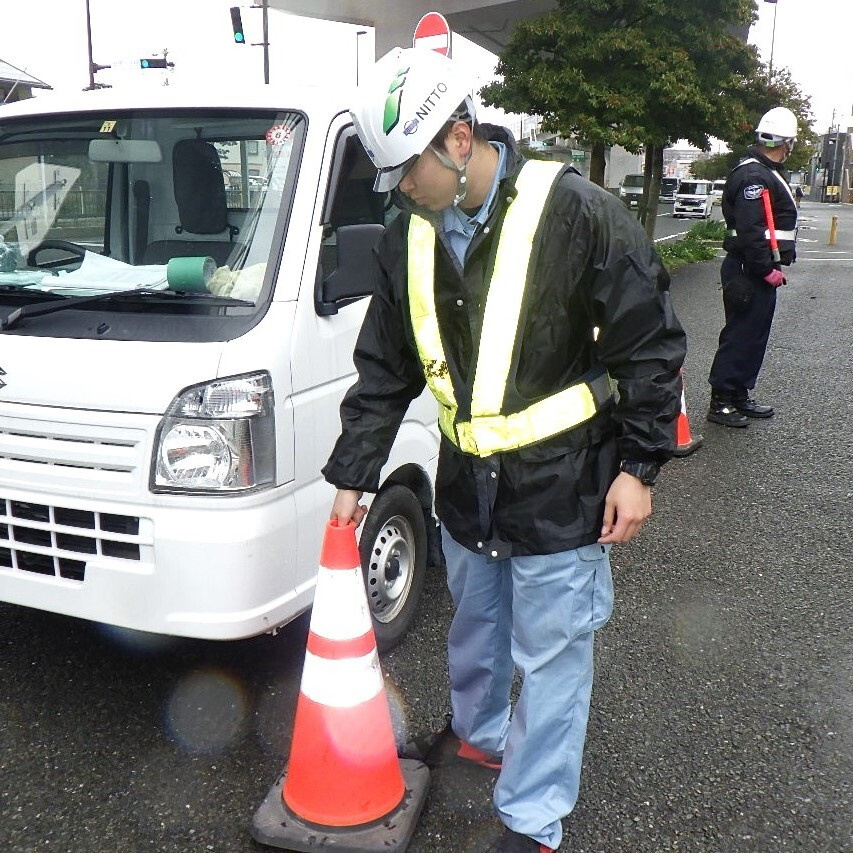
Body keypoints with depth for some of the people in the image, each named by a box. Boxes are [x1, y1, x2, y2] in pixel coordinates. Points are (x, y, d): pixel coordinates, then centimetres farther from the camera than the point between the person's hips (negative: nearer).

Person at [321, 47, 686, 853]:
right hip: (465, 484, 6)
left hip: (562, 490, -5)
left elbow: (652, 345, -10)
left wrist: (637, 467, -11)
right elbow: (384, 371, 7)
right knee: (474, 628, 24)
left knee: (549, 657, 6)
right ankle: (477, 735, 52)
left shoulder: (575, 213, -16)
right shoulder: (408, 239, 1)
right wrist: (352, 475, 7)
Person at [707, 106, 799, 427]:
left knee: (754, 334, 15)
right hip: (751, 271, -11)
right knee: (740, 334, -6)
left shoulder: (768, 172, 18)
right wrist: (767, 269, -22)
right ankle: (720, 401, 1)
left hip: (761, 269, 11)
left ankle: (741, 395, 25)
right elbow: (749, 229, -24)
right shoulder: (754, 175, -16)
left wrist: (770, 266, 14)